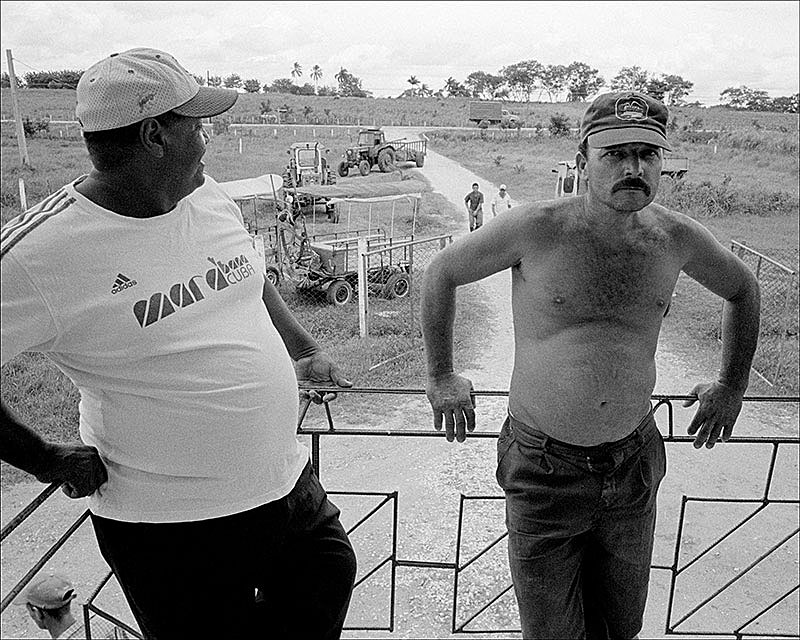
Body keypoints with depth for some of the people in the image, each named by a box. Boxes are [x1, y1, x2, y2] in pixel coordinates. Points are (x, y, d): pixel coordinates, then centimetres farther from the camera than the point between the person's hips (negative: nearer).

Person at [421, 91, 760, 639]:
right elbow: (441, 273, -2)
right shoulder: (537, 229, -14)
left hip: (633, 466, 4)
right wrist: (441, 377, 0)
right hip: (544, 469, -3)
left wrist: (732, 386, 19)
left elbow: (743, 289, 18)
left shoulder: (676, 238, -2)